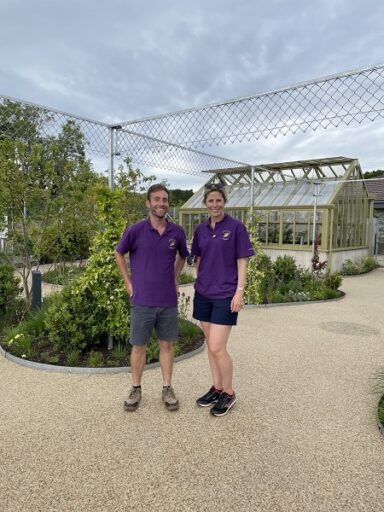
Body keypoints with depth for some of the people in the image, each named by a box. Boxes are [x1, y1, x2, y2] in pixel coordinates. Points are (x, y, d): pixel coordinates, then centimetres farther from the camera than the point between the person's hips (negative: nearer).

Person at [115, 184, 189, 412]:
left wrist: (175, 279, 10)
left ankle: (167, 388, 26)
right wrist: (128, 282, 4)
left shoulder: (177, 232, -1)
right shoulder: (135, 231, -7)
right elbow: (119, 254, 8)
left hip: (168, 301, 2)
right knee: (139, 346, 9)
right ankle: (136, 389, 27)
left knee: (167, 344, 11)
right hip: (142, 300, -1)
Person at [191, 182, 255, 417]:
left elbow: (242, 261, -7)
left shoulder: (236, 226, -7)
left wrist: (239, 291, -12)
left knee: (217, 347, -6)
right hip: (203, 293, 5)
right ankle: (217, 388, 30)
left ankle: (229, 393, 16)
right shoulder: (201, 229, 8)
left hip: (225, 294, -5)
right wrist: (200, 283, 14)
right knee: (211, 345, 13)